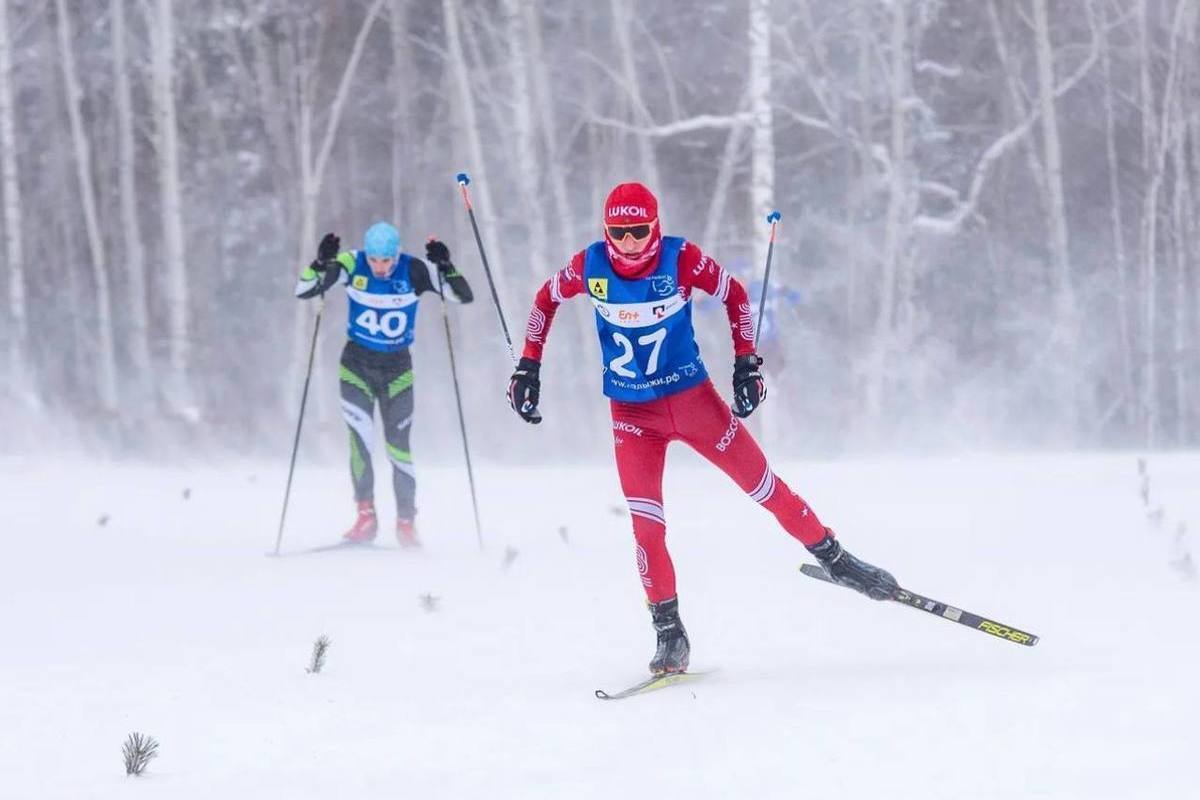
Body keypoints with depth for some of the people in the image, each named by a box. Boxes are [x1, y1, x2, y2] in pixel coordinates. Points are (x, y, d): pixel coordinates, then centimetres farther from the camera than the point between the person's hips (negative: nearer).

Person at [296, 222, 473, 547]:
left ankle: (406, 522, 15)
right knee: (360, 431, -19)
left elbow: (464, 296, -15)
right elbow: (303, 291, -14)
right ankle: (365, 514, -10)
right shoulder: (351, 265, -13)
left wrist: (445, 266, -30)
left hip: (397, 368, 0)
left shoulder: (413, 271, -14)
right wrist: (321, 263, -30)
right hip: (357, 363, 0)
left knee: (398, 444, 1)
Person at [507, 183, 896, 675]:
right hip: (632, 413, 1)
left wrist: (745, 362, -5)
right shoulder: (589, 266, -12)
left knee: (760, 482, 3)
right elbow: (546, 300, 7)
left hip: (692, 398, -1)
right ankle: (669, 632, 1)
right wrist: (528, 367, 4)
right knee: (645, 521, -8)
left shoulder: (681, 260, -17)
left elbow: (735, 295, -2)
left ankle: (834, 559, 21)